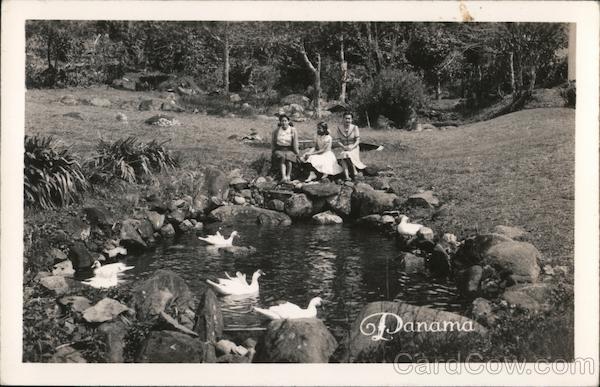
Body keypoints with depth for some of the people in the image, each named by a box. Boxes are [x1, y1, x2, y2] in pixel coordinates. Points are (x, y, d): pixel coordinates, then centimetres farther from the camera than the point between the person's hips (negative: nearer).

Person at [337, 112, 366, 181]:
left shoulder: (354, 127, -2)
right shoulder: (339, 129, 6)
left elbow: (358, 140, -4)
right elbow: (339, 141, 5)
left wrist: (352, 147, -19)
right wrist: (344, 147, -14)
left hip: (354, 148, -2)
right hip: (344, 149, 2)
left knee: (348, 155, -34)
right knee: (342, 157, -32)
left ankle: (354, 171, -14)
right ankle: (346, 176, -40)